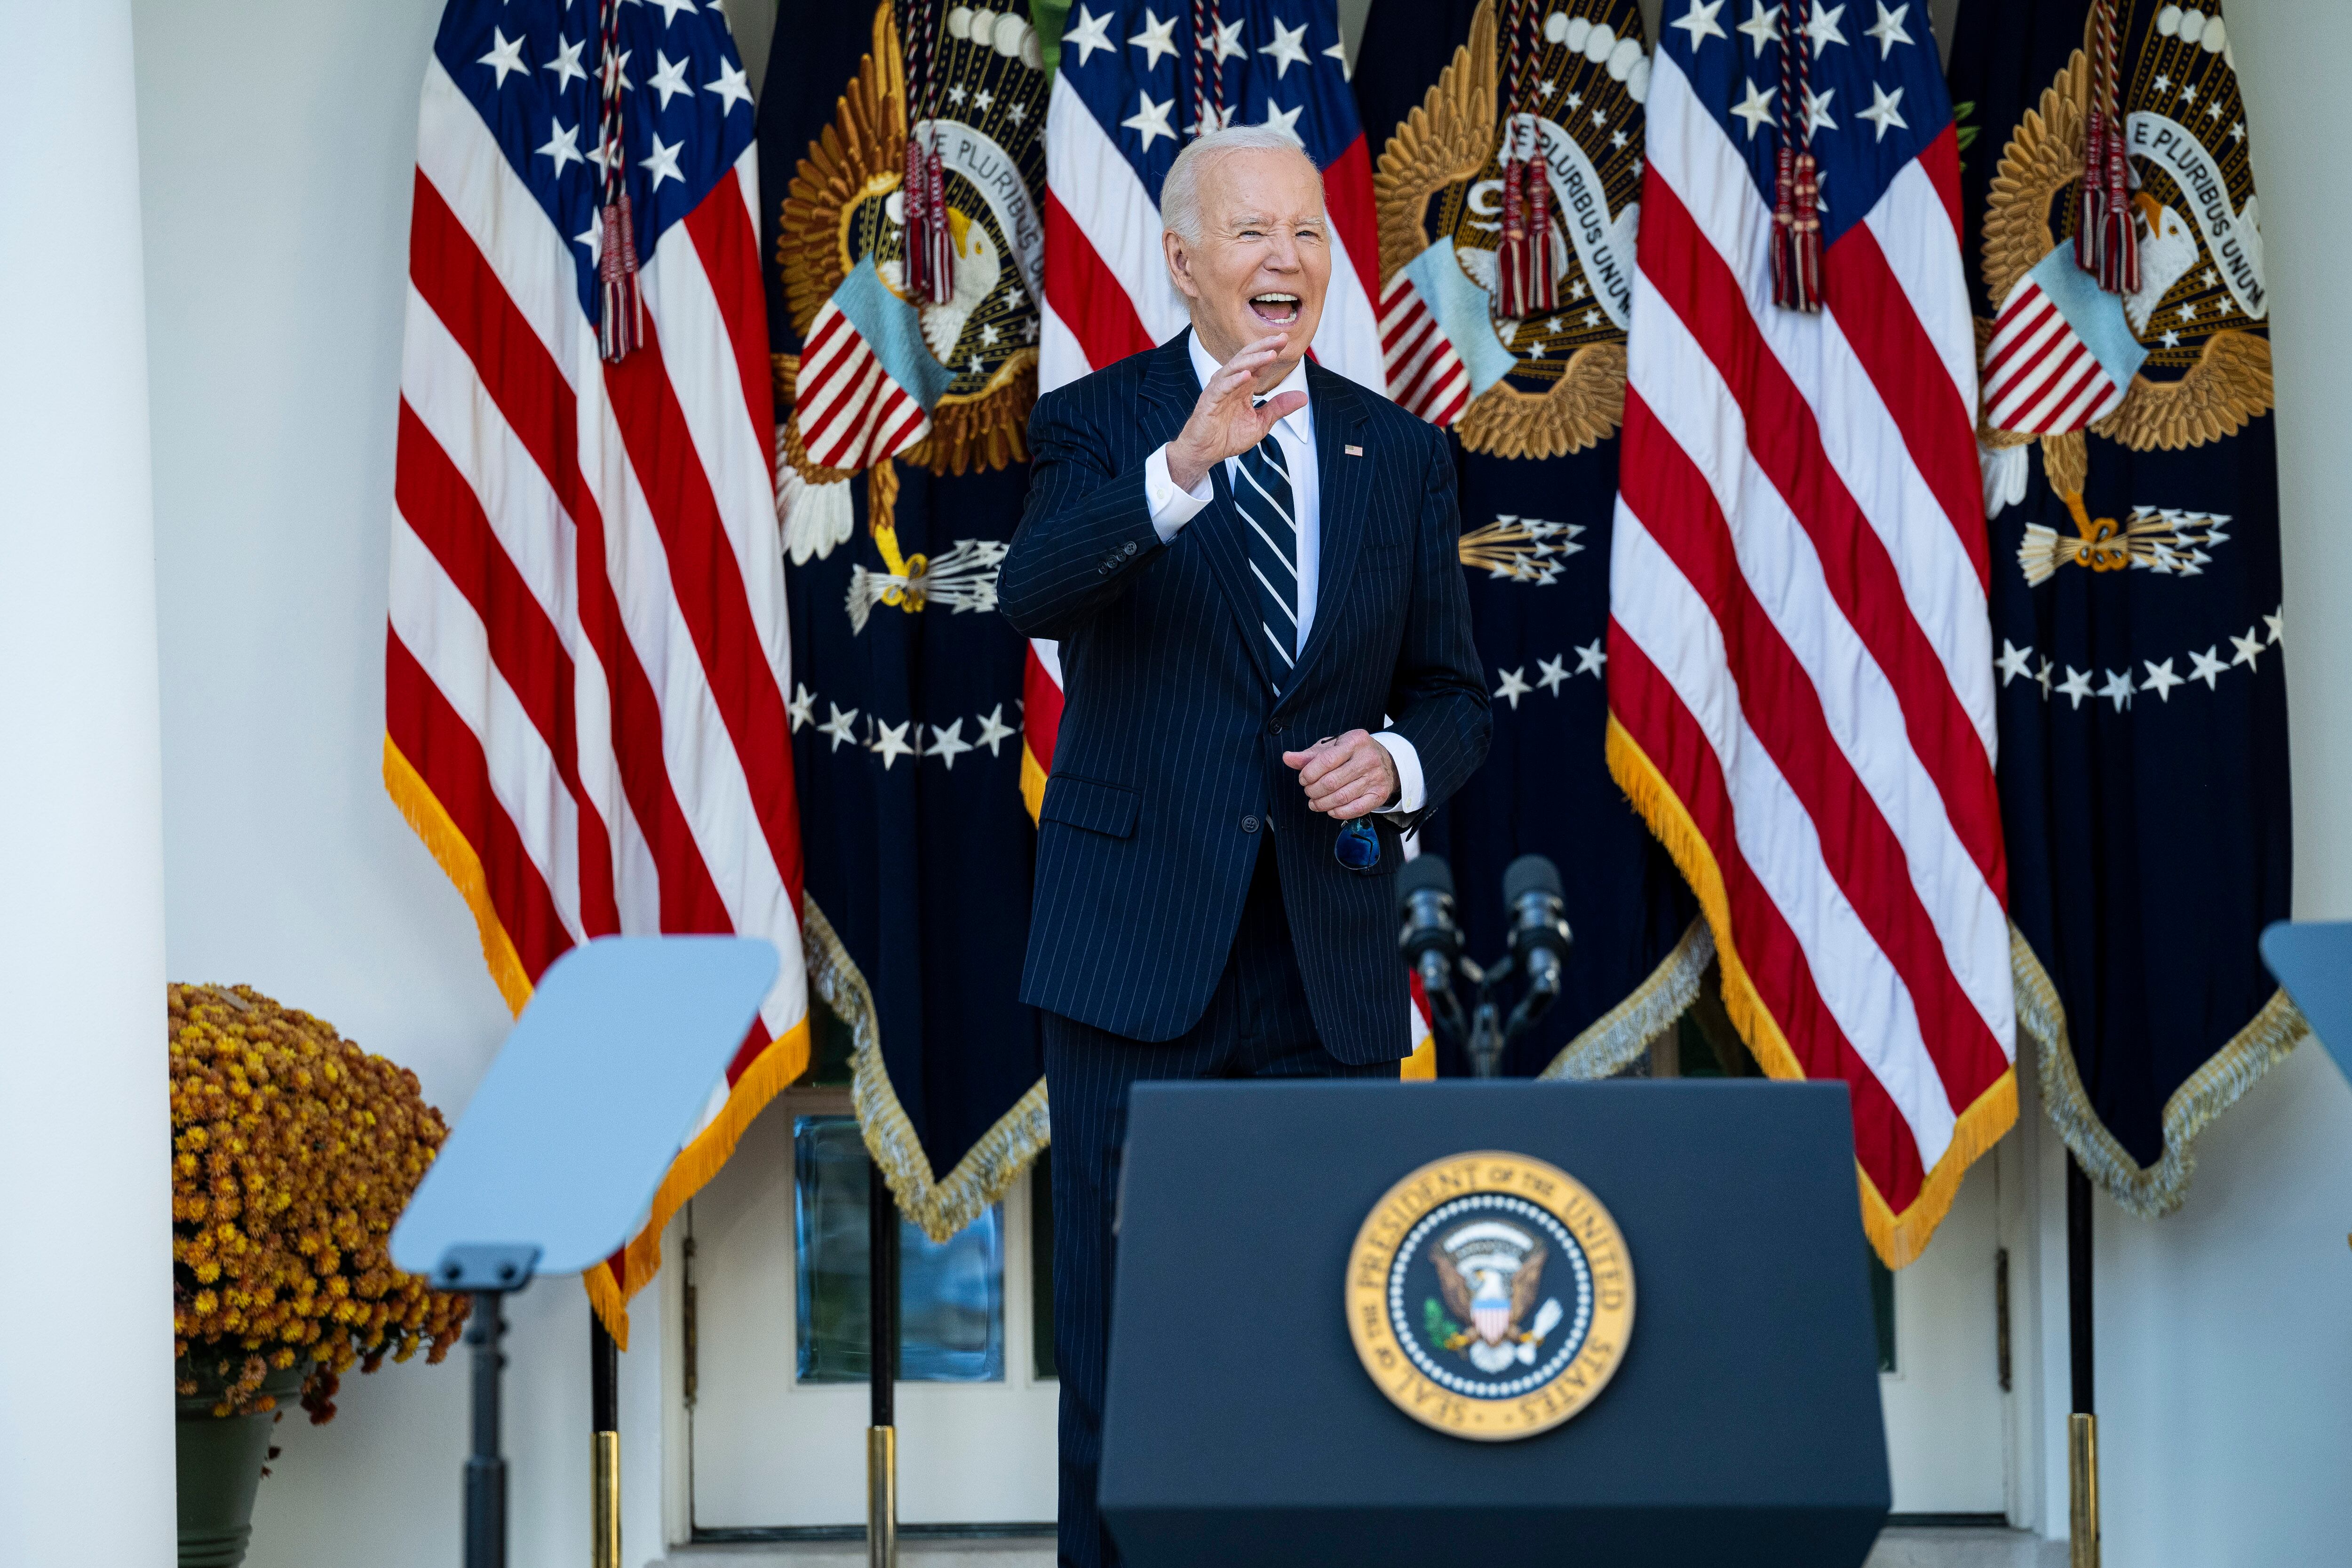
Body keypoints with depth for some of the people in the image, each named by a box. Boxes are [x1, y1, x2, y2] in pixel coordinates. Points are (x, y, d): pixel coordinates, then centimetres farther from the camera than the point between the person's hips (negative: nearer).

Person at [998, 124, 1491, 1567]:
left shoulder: (1402, 455, 10)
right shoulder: (1099, 424, 0)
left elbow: (1455, 691, 14)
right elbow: (1036, 593, -21)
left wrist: (1401, 761, -9)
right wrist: (1183, 466, -37)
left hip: (1331, 960, 3)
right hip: (1143, 947, -3)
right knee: (1125, 1333, 2)